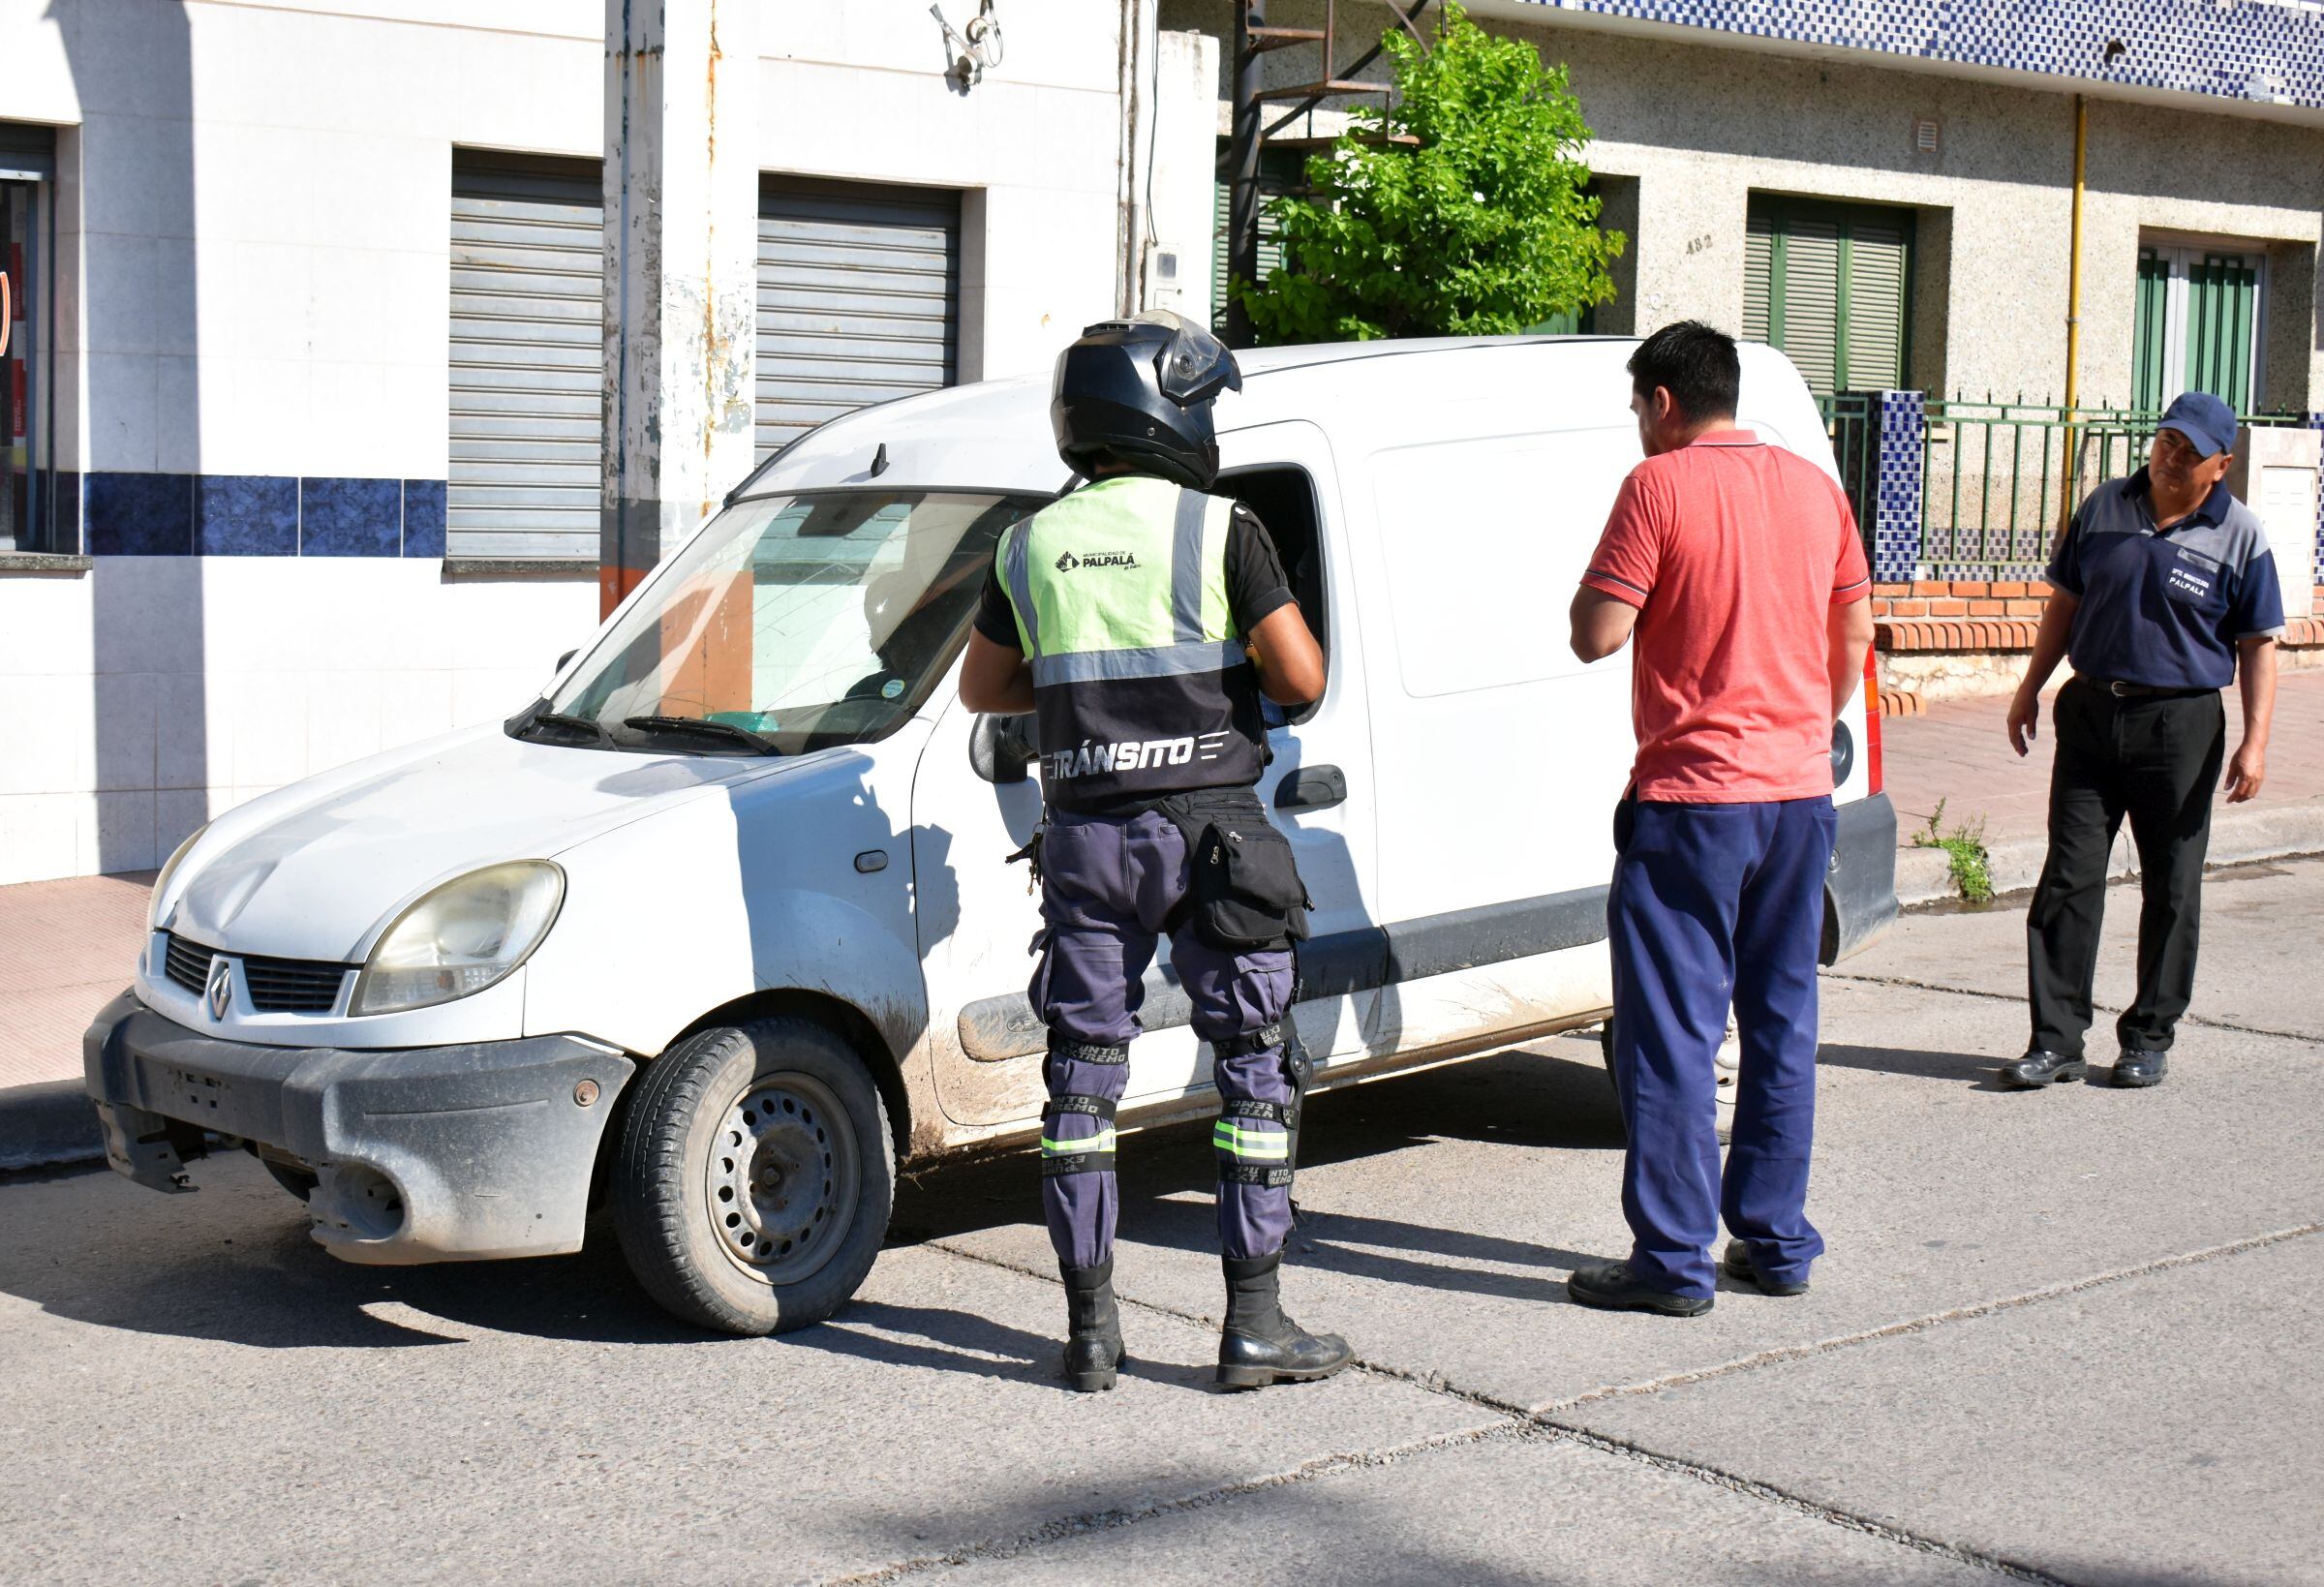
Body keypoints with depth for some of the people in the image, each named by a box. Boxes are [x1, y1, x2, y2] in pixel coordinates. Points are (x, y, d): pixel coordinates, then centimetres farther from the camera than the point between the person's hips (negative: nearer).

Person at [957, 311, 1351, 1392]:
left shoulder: (1032, 543, 6)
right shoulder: (1219, 530, -6)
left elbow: (984, 686, 17)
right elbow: (1301, 679, -11)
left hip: (1086, 836, 4)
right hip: (1209, 831, -3)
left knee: (1083, 1074, 11)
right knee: (1254, 1065, 6)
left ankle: (1090, 1326, 13)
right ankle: (1254, 1324, 7)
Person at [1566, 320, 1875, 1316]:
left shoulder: (1659, 488, -10)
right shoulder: (1813, 488, 9)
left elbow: (1596, 636, -13)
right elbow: (1852, 636, 14)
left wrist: (1598, 586, 6)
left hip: (1692, 797, -6)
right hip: (1800, 793, 7)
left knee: (1672, 1034, -1)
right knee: (1782, 1021, 14)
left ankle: (1673, 1260, 1)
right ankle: (1777, 1241, 20)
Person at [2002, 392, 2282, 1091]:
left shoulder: (2239, 536, -3)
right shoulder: (2103, 507, 6)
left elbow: (2259, 646, -2)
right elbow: (2065, 602, 15)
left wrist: (2255, 740, -10)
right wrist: (2031, 688, 13)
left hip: (2182, 724, -2)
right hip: (2091, 712, 2)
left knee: (2171, 889, 5)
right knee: (2068, 878, -1)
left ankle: (2149, 1038, 18)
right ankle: (2057, 1041, 4)